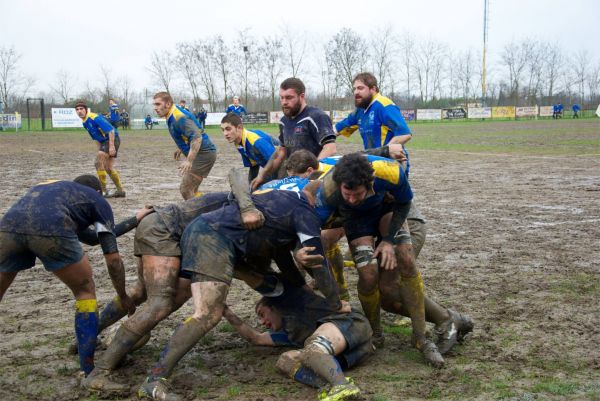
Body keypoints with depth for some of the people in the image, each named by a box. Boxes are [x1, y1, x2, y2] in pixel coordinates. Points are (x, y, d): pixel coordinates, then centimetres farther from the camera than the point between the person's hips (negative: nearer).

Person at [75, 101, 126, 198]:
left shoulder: (95, 118, -18)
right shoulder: (85, 123, 10)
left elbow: (110, 130, -22)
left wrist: (111, 146, -25)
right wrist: (100, 150, 17)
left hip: (112, 139, -10)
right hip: (104, 141, 10)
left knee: (98, 163, -14)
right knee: (108, 168, 11)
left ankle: (103, 190, -8)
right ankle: (120, 190, 21)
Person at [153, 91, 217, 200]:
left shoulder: (179, 118, -22)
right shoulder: (172, 116, 9)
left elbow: (197, 137, -34)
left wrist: (189, 161, -41)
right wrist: (181, 149, 33)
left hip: (204, 153, -11)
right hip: (201, 154, 11)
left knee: (185, 190, -13)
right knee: (191, 191, 17)